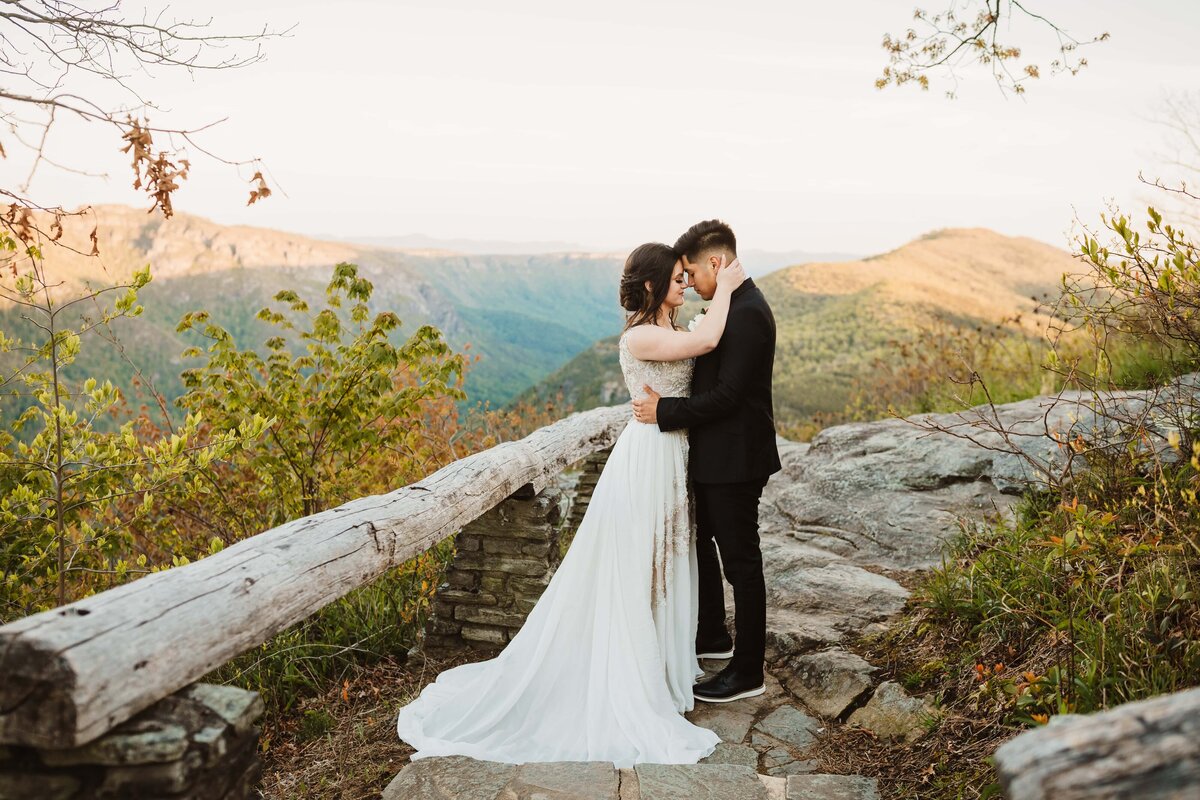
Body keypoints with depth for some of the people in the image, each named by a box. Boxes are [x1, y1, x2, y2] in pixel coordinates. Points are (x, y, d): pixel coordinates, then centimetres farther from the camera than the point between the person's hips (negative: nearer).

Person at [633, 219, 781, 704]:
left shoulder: (747, 314, -22)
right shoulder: (733, 305, 10)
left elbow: (726, 395, -25)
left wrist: (664, 412, -20)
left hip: (735, 460, -10)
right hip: (715, 455, 10)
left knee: (741, 561, 2)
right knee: (699, 542, 23)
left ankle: (748, 672, 16)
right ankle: (711, 636, 41)